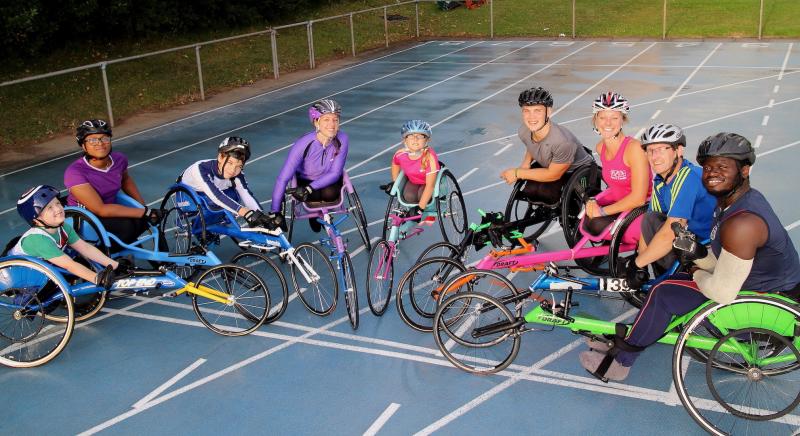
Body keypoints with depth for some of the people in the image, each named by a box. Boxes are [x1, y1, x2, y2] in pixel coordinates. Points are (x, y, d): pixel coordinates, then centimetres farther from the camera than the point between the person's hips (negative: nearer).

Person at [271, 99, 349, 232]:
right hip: (306, 180, -1)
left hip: (330, 181, 1)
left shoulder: (342, 140, -25)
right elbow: (283, 178, -31)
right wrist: (275, 212, -34)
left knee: (329, 193, -31)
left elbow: (335, 173, -22)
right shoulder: (303, 144, -30)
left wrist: (309, 188, -36)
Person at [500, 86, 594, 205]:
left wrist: (517, 173, -20)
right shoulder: (523, 131, -17)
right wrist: (526, 163, -13)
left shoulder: (562, 141, -39)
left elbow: (553, 174, -25)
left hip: (577, 172, -7)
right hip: (548, 166, 7)